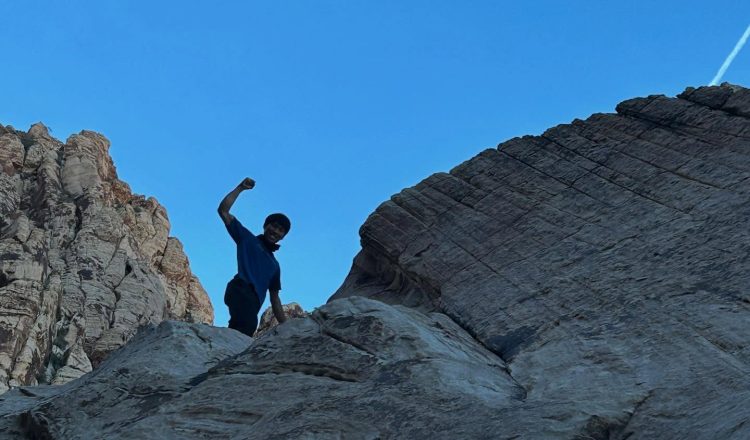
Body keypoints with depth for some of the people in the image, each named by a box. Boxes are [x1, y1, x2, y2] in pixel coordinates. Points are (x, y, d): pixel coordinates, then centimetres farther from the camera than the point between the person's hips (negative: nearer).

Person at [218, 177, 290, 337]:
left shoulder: (274, 265, 35)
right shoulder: (247, 239, 22)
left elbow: (274, 298, 33)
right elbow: (223, 211, 15)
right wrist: (240, 188, 11)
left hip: (254, 302, 5)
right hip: (241, 289, -5)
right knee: (248, 324, -34)